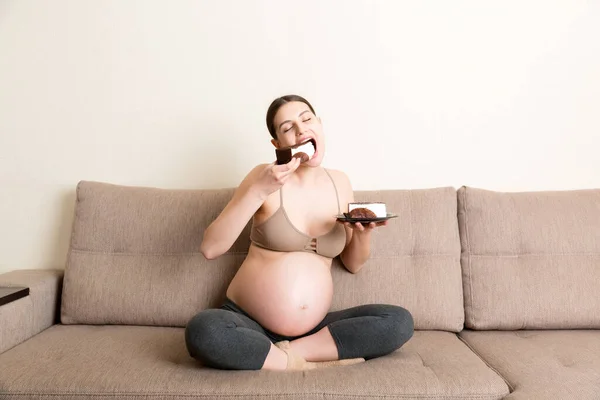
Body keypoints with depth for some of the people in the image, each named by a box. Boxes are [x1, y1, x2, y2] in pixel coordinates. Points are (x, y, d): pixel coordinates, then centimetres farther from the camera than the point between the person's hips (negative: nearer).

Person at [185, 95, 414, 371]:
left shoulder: (339, 182, 6)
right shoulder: (265, 176, -7)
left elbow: (353, 264, 14)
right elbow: (210, 248, -16)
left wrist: (363, 231, -7)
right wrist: (257, 191, -24)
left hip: (313, 329, 4)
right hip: (248, 322, -3)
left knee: (400, 322, -15)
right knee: (202, 331, -34)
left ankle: (289, 353, -14)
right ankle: (305, 363, -16)